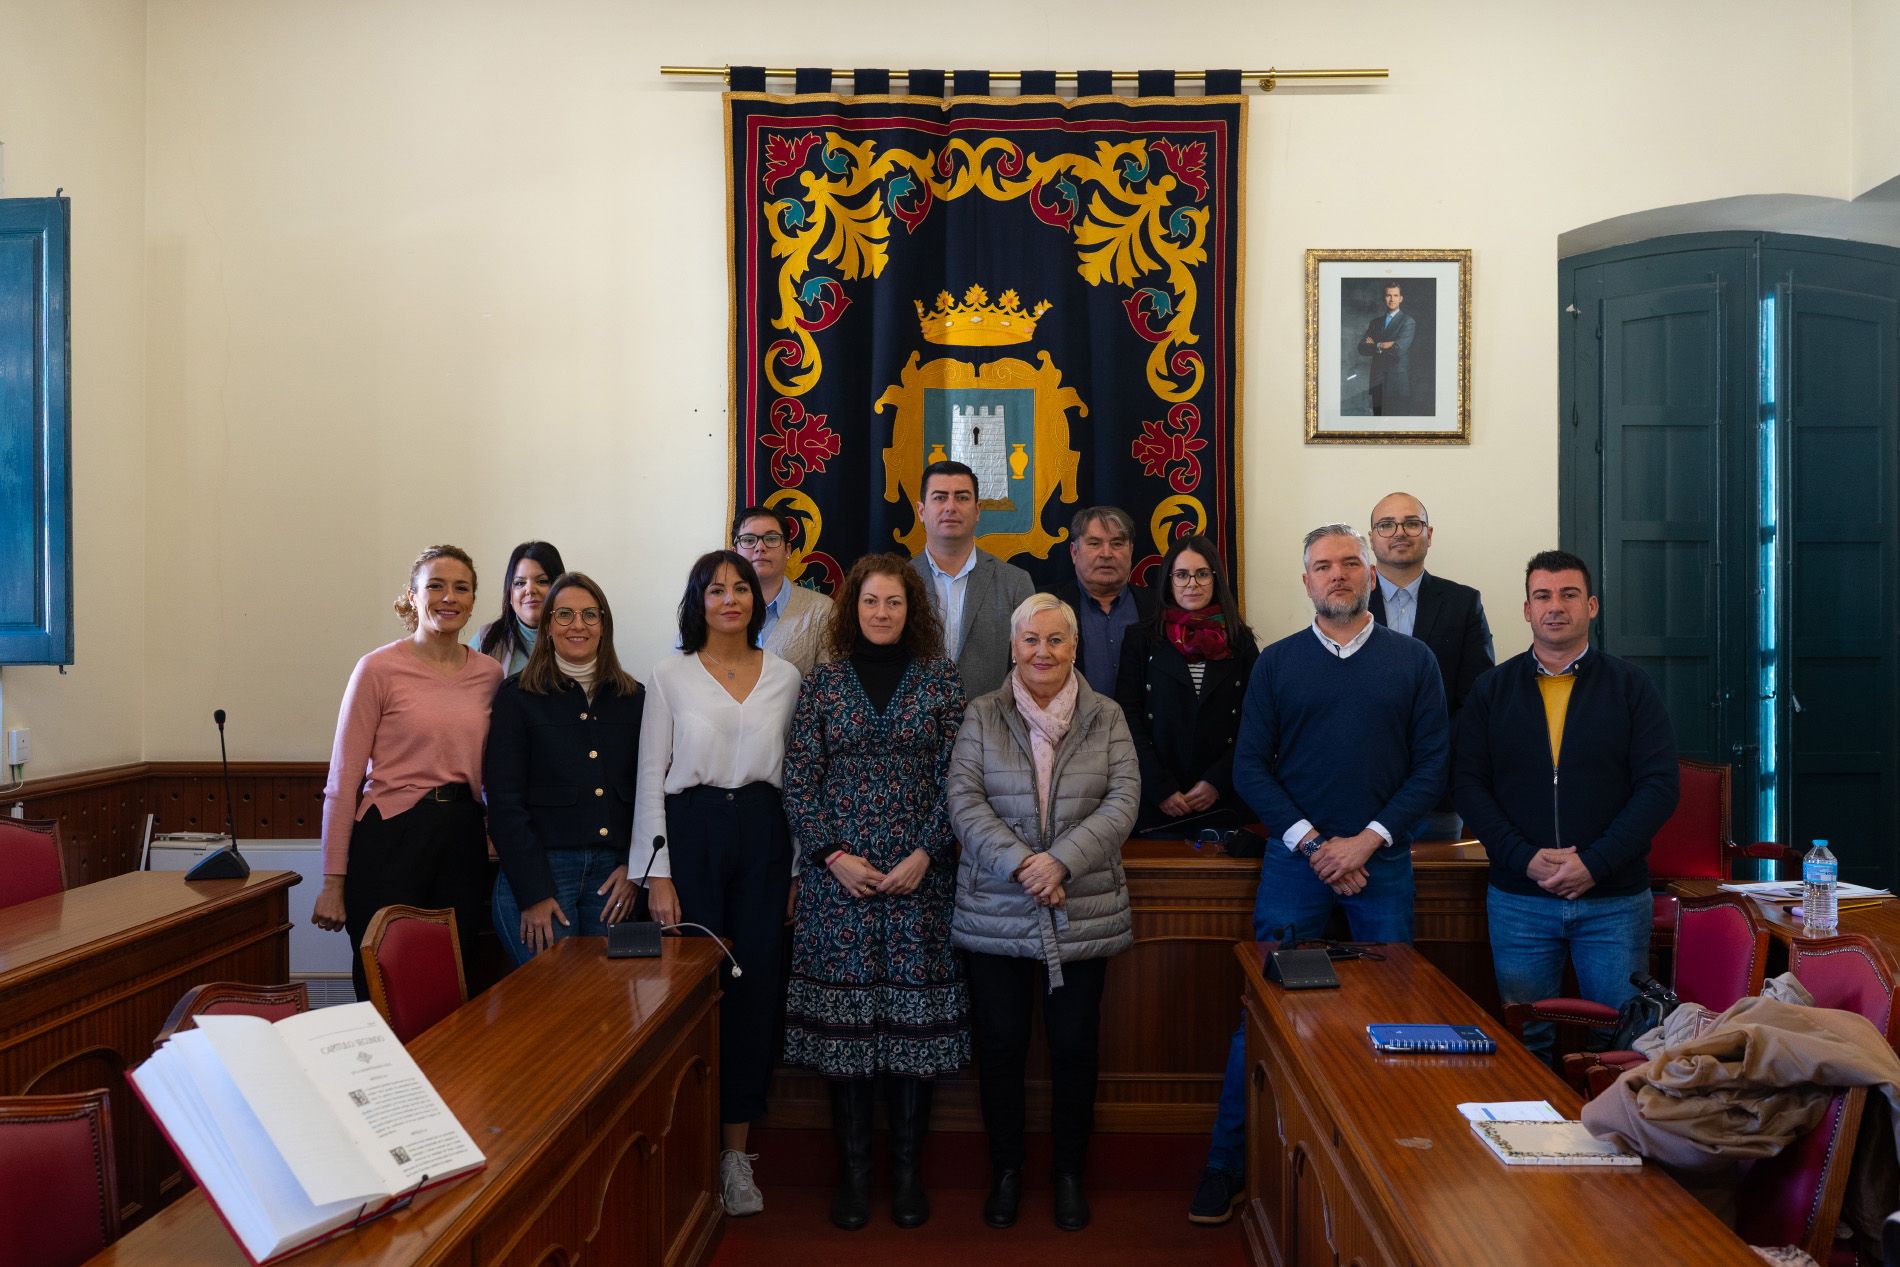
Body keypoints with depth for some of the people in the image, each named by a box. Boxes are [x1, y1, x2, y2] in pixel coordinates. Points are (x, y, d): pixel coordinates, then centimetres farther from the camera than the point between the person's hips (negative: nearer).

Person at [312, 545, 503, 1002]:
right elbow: (343, 778, -6)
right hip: (389, 839, -4)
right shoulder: (379, 669, -5)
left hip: (462, 843, 4)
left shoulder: (490, 674, 8)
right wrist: (332, 882, -8)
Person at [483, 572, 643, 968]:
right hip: (539, 871, -3)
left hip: (612, 876, 3)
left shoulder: (633, 698, 11)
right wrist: (533, 893, -11)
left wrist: (634, 868, -2)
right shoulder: (518, 696, 1)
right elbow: (504, 802, -5)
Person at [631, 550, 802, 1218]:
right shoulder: (670, 675, 2)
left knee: (754, 988, 4)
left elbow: (795, 777, 10)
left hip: (762, 835, 2)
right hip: (690, 831, -2)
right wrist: (656, 874, -6)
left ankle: (736, 1151, 17)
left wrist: (795, 870, 7)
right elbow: (651, 776, 0)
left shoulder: (784, 678, 8)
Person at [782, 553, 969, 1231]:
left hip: (919, 878, 0)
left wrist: (925, 855, -9)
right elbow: (798, 783, 3)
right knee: (841, 1016, 2)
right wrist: (835, 857, -7)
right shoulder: (821, 683, 6)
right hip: (838, 880, 0)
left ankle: (907, 1169, 16)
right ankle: (853, 1170, 15)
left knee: (915, 1016, 2)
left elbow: (956, 781, 1)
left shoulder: (941, 681, 5)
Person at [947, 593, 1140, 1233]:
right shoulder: (982, 716, 3)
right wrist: (1018, 863, -18)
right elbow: (963, 798, -6)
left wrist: (1062, 860, -18)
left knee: (1075, 1047, 8)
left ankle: (1070, 1174, 26)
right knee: (1001, 1045, 7)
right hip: (996, 912, 0)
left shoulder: (1107, 717, 4)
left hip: (1084, 913, 1)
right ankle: (1005, 1172, 25)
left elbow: (1123, 800, -5)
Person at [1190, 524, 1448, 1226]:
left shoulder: (1413, 661, 6)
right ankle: (1228, 1163, 10)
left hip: (1382, 860, 1)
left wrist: (1368, 839, -10)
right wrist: (1314, 843, -9)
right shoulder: (1276, 662, 6)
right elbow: (1250, 766, 1)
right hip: (1294, 858, 0)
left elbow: (1432, 766, 1)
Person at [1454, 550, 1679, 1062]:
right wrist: (1525, 859, -12)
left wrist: (1594, 864, -14)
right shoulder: (1494, 688, 5)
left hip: (1615, 899, -1)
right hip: (1518, 898, 1)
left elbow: (1658, 786, -4)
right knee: (1523, 1042, 9)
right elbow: (1468, 784, 0)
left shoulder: (1631, 687, 3)